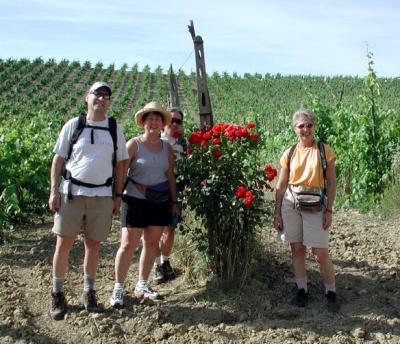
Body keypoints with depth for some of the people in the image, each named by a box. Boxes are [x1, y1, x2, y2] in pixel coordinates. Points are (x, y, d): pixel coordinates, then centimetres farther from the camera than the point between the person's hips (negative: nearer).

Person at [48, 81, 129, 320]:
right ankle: (58, 294, 13)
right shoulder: (73, 125, 3)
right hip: (71, 192, -1)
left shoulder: (115, 129, 8)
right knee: (64, 244, -1)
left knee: (94, 245, 8)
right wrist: (54, 191, -4)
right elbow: (58, 159, 3)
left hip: (102, 195, 2)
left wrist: (117, 196, 6)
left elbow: (120, 164, 10)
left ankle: (88, 293, 23)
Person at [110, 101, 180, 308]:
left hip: (160, 203, 5)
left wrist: (174, 202, 10)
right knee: (128, 245, -4)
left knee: (152, 244, 9)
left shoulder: (167, 148, 9)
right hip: (135, 201, -5)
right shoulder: (134, 144, -4)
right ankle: (118, 289, 6)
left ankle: (142, 286, 22)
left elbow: (170, 176, 12)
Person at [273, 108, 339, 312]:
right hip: (290, 203, 3)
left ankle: (331, 292, 13)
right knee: (297, 249, 9)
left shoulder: (324, 151, -1)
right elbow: (281, 186, 8)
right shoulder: (289, 154, 4)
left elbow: (331, 183, -1)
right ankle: (302, 289, 23)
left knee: (321, 253, -4)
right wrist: (277, 213, 4)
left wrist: (329, 210, -7)